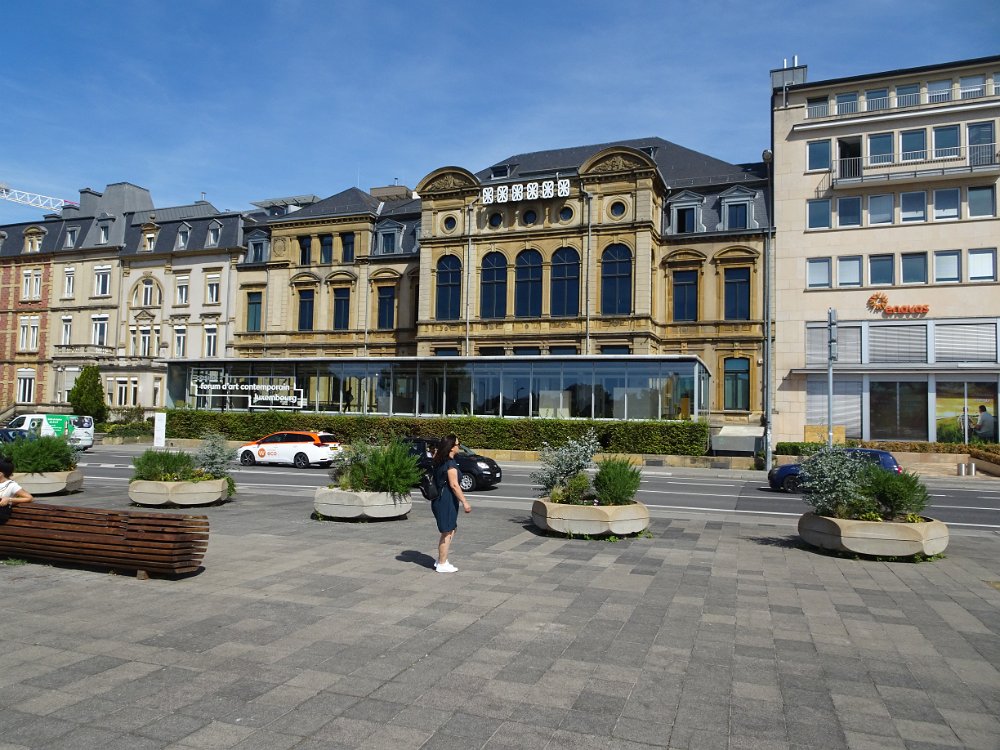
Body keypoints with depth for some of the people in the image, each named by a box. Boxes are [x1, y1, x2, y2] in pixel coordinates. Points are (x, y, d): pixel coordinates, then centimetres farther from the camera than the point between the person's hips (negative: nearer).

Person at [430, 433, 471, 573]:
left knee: (451, 529, 19)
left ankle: (441, 561, 24)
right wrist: (465, 502, -19)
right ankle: (442, 565, 9)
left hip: (439, 499, 10)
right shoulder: (450, 464, -18)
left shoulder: (439, 462, 11)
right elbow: (454, 485, -21)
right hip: (447, 500, -10)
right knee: (447, 533, 1)